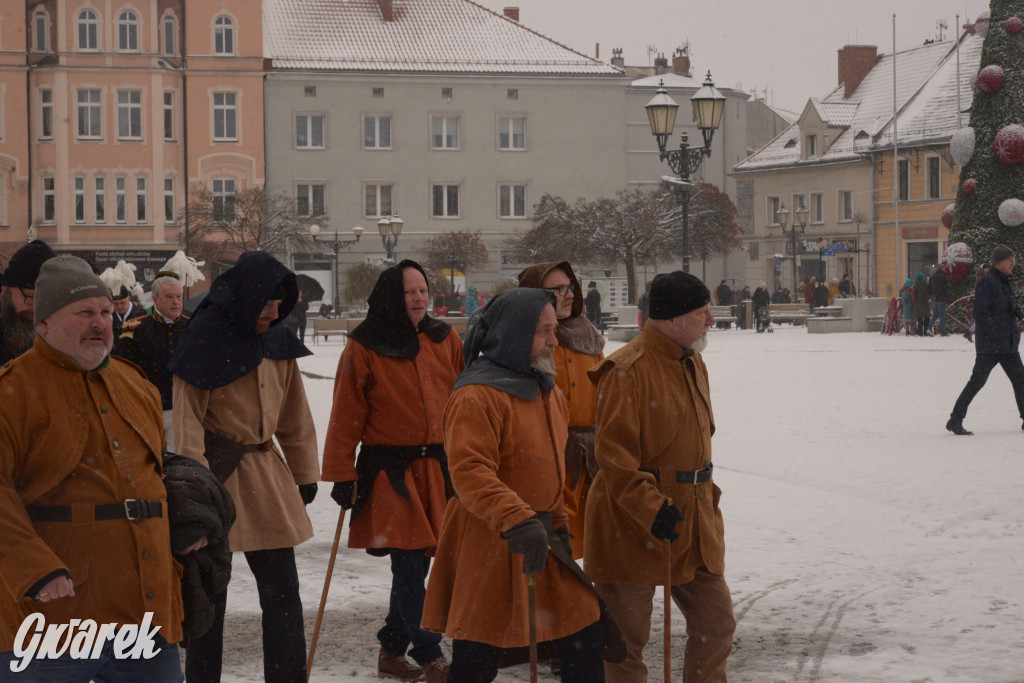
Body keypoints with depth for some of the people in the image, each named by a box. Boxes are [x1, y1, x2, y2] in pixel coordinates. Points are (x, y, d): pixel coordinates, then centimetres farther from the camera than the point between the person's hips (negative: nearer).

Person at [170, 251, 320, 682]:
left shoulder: (277, 342, 8)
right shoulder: (205, 342, -12)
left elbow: (295, 416, 16)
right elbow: (187, 423, -14)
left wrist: (305, 474, 18)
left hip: (267, 476, 6)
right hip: (218, 473, -6)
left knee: (281, 590, 7)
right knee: (210, 595, 3)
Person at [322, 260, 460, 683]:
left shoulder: (445, 341, 7)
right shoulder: (363, 349, -5)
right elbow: (346, 418, -4)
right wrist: (342, 476, -6)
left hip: (437, 469, 4)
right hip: (389, 472, -4)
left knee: (416, 561, 9)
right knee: (409, 564, -7)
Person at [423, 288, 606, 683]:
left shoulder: (547, 392, 14)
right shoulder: (476, 396, -18)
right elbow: (469, 472, -28)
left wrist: (557, 524, 22)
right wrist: (516, 521, -38)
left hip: (542, 538, 9)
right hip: (489, 546, -9)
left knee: (583, 639, 11)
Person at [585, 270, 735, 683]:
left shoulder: (692, 363, 11)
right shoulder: (628, 370, -17)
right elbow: (614, 455, -21)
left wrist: (706, 492, 20)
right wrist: (652, 509, -26)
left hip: (695, 523, 8)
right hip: (634, 526, -8)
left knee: (716, 622, 11)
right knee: (628, 637, 4)